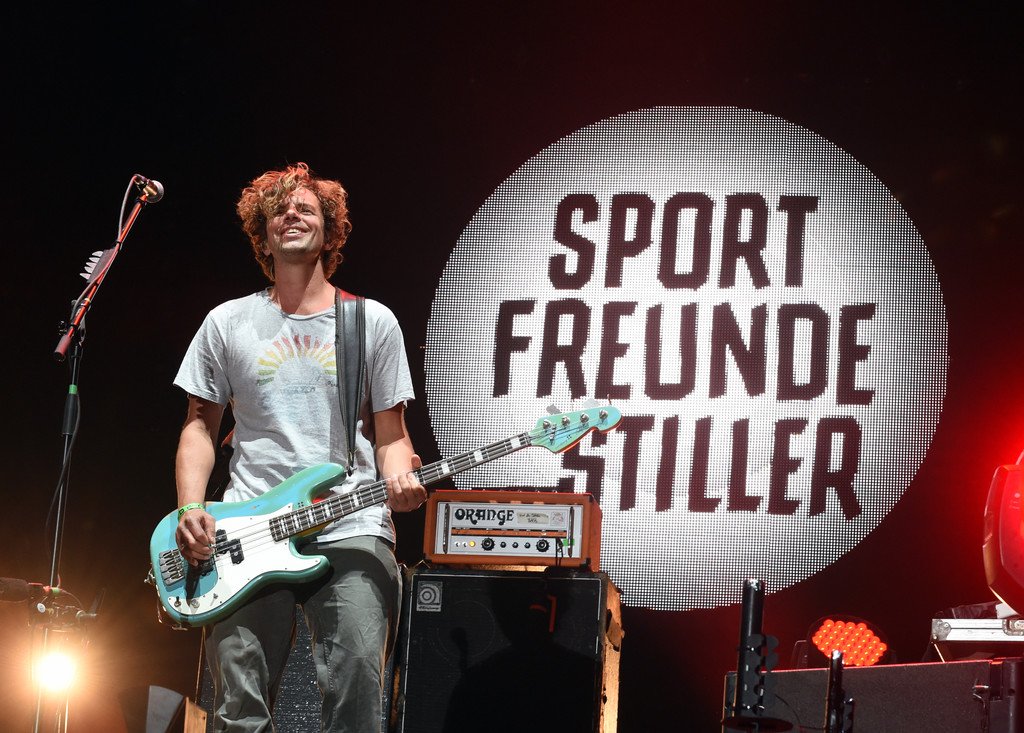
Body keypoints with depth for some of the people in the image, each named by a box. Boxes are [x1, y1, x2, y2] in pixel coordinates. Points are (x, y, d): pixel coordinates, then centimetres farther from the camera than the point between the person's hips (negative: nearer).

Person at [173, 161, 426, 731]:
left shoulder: (373, 322, 10)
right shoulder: (228, 323, 12)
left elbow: (391, 434, 11)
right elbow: (201, 425, 15)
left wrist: (400, 481, -11)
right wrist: (190, 509, 0)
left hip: (351, 530, -1)